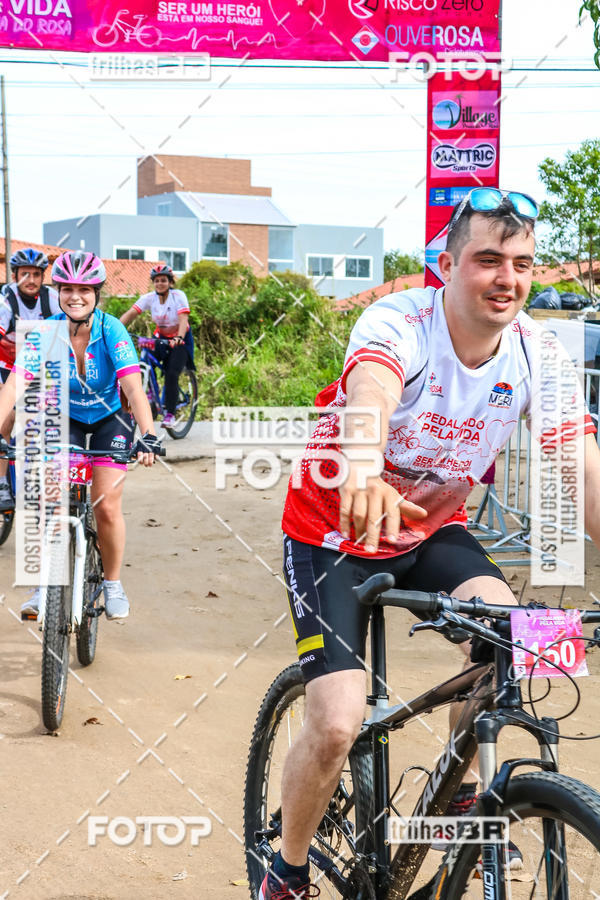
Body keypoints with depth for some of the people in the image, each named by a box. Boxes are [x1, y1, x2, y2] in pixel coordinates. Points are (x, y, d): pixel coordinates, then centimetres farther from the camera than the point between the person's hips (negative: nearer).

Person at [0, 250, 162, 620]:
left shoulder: (111, 330, -25)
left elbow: (134, 387, -34)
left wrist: (149, 436, -47)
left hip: (110, 418, -1)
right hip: (64, 418, 2)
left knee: (107, 507, -9)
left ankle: (113, 583, 13)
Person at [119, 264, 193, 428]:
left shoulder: (178, 296, -20)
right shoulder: (149, 298, -10)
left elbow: (183, 319, -33)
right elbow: (129, 314, -19)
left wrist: (179, 338, -52)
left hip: (180, 340, -4)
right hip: (161, 337, 4)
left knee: (171, 375, -19)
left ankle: (170, 414, -9)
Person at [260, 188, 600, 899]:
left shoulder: (536, 353, -13)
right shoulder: (400, 324, -27)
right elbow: (369, 394, -50)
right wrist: (362, 471, -72)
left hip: (430, 529, 4)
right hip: (334, 532, -4)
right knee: (336, 727, -14)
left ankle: (459, 795, 2)